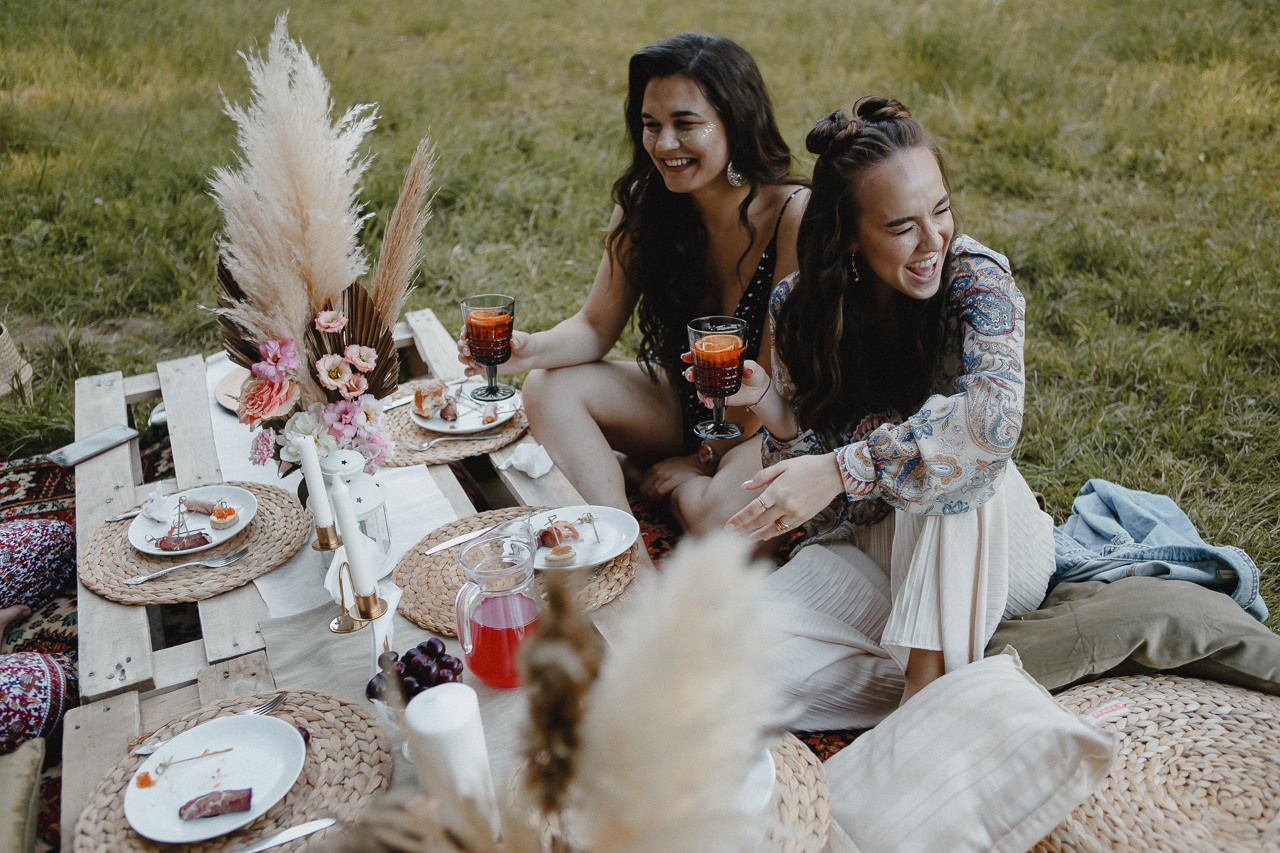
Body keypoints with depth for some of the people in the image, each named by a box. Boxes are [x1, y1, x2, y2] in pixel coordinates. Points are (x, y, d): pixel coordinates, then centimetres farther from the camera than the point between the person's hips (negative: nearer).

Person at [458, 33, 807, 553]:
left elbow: (776, 373, -18)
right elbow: (597, 326, -4)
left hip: (769, 425, -6)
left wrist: (704, 460, -12)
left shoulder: (795, 217, -24)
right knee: (550, 388, -17)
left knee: (708, 508, -36)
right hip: (683, 399, 6)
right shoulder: (642, 204, -8)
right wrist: (530, 351, -25)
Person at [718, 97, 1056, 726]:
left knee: (956, 456, -36)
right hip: (863, 545, 2)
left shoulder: (975, 278, -15)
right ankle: (958, 670, -16)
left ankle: (928, 681, -26)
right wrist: (771, 408, -24)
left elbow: (994, 415, -36)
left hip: (985, 552, -2)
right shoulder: (798, 308, -8)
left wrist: (843, 468, -39)